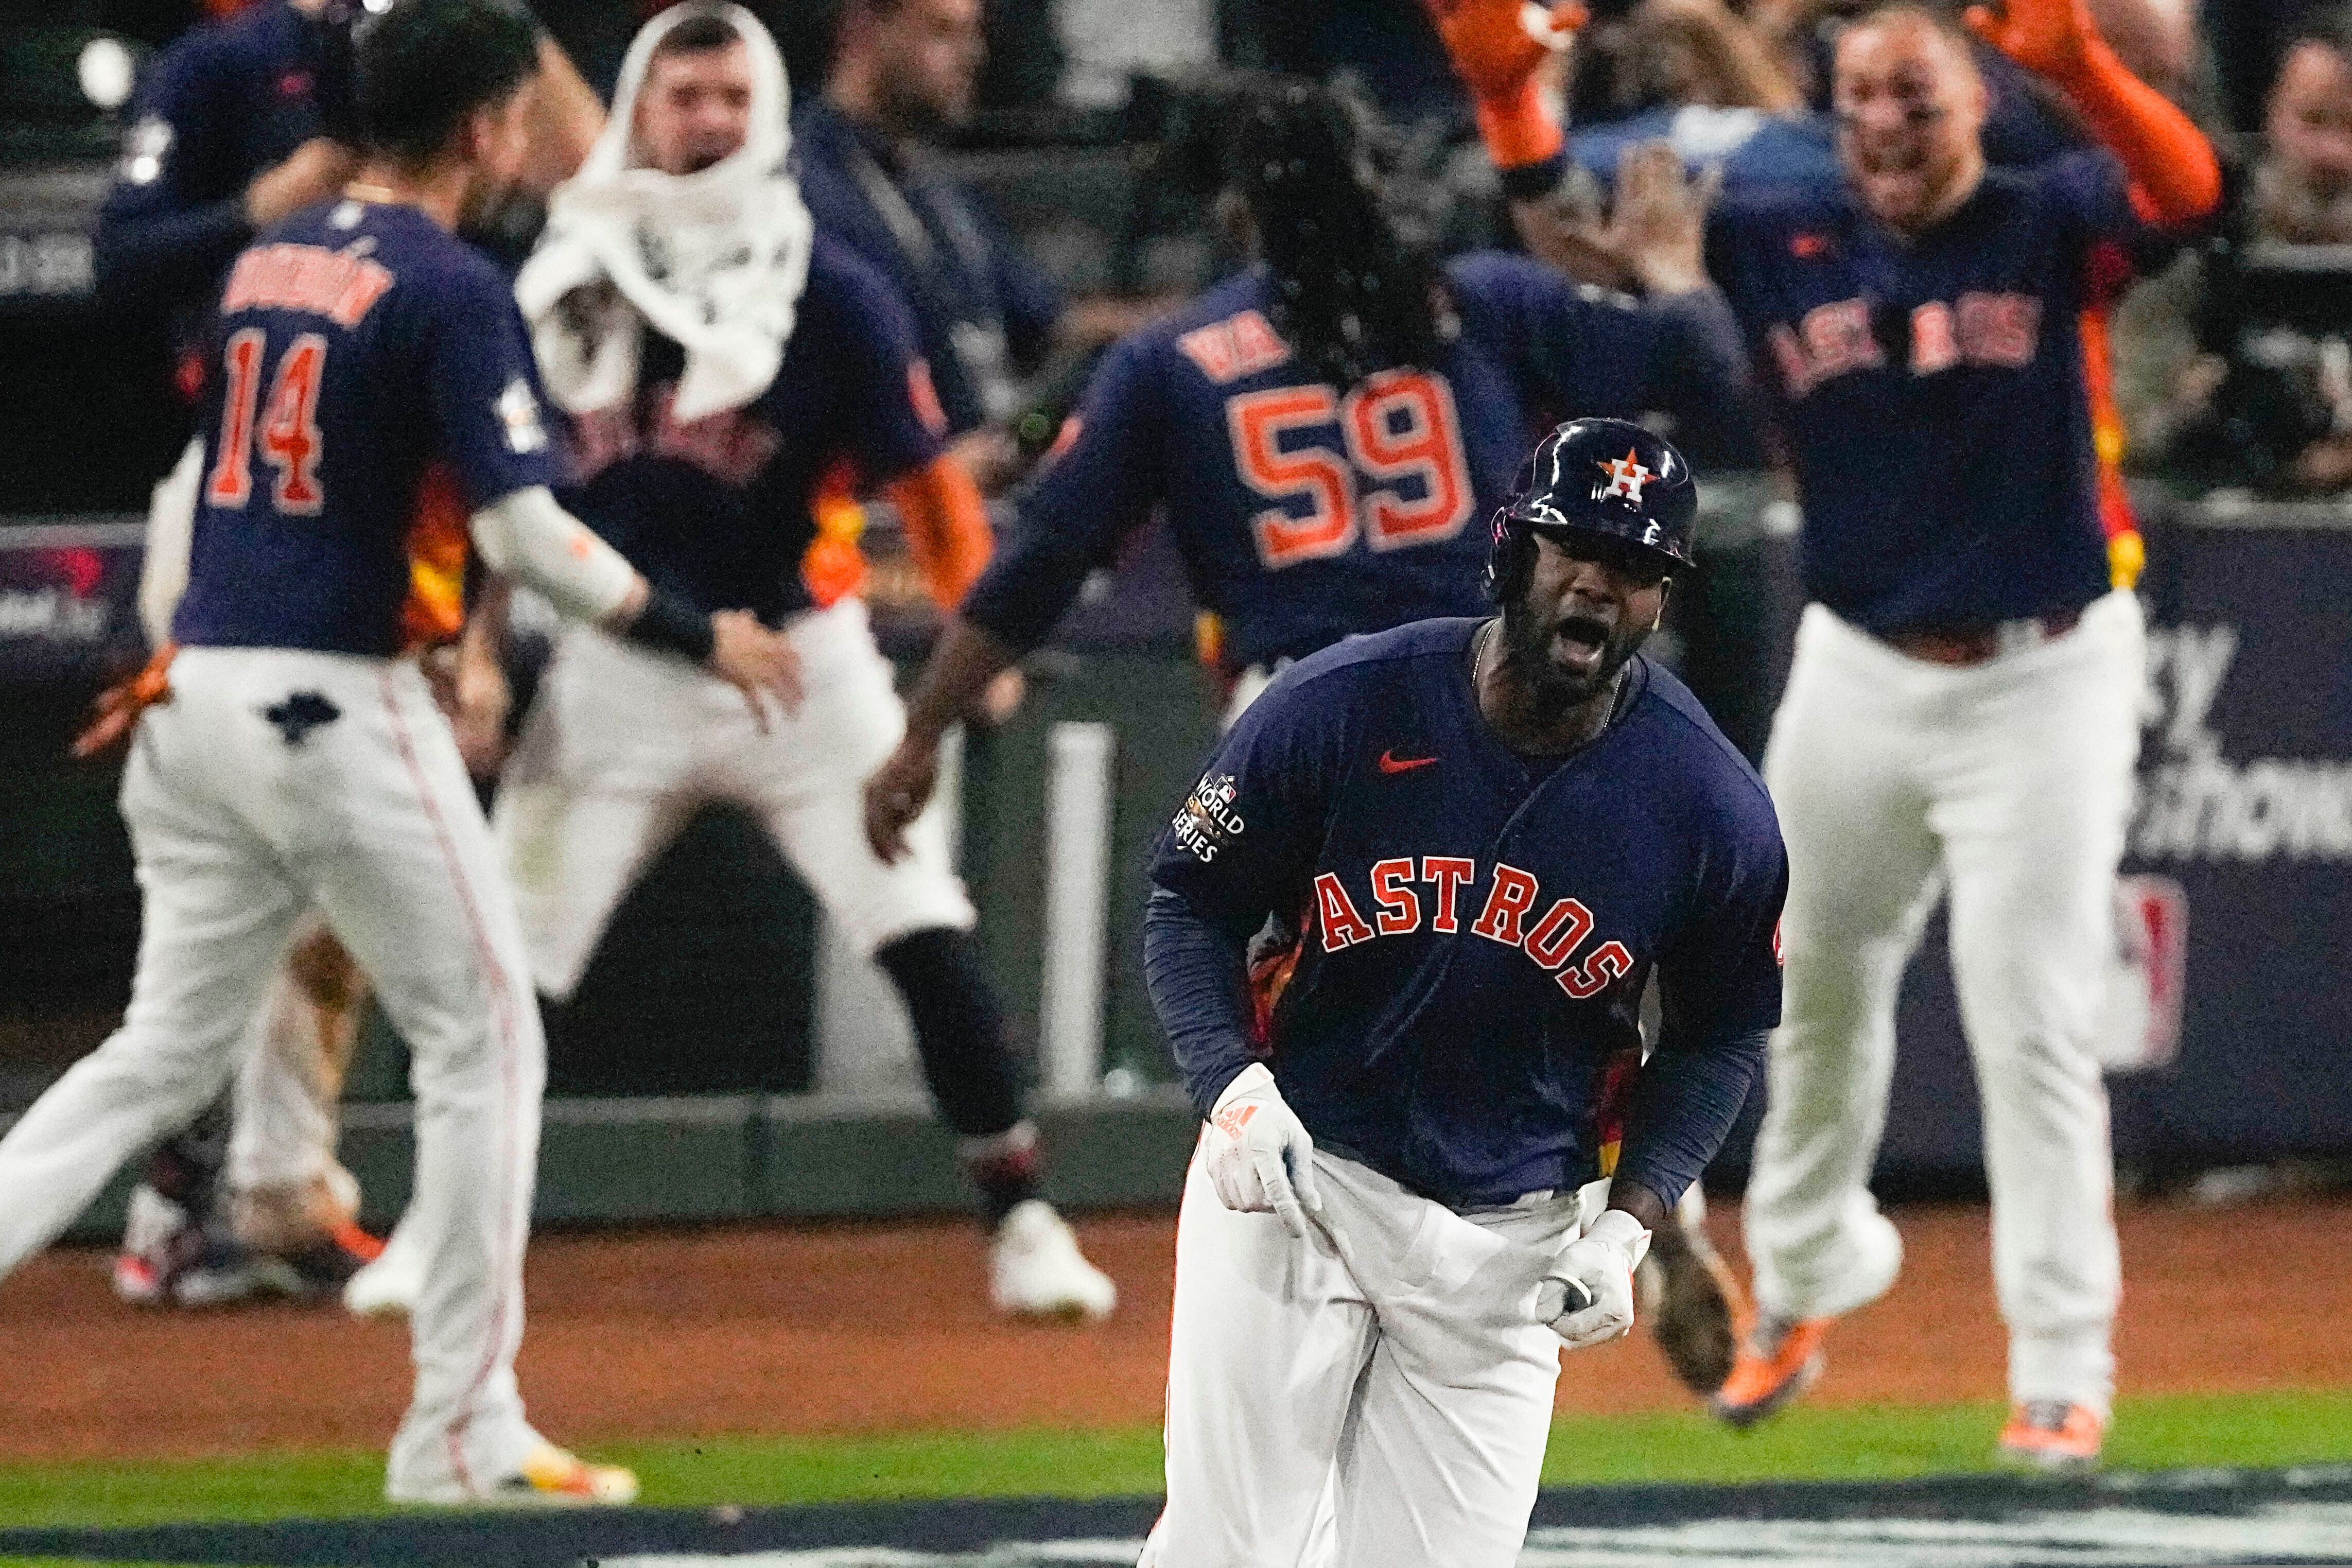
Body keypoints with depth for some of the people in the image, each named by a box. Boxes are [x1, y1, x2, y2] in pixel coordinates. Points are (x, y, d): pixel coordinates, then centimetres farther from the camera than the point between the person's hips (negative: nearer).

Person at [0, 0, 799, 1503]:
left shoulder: (264, 261, 13)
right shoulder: (451, 288, -11)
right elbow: (524, 529, -15)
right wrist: (701, 638, -7)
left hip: (198, 697, 7)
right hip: (333, 703, -7)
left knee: (169, 1045, 14)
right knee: (484, 1038, 4)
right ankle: (463, 1432, 4)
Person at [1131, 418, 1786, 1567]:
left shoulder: (1710, 805, -8)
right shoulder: (1343, 708, -12)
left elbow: (1719, 1035, 6)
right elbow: (1192, 902, -1)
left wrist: (1626, 1223, -6)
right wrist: (1231, 1082, -18)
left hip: (1507, 1243, 1)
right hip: (1295, 1178, -1)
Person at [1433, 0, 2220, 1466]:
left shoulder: (2046, 227, -8)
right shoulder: (1784, 245, 2)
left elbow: (2184, 187, -28)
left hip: (2042, 681, -4)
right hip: (1857, 674, 4)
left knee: (2036, 1029, -7)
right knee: (1817, 1000, 17)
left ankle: (2065, 1372, -2)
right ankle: (1805, 1280, 40)